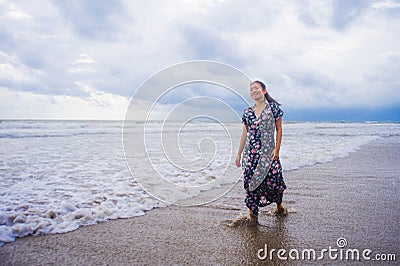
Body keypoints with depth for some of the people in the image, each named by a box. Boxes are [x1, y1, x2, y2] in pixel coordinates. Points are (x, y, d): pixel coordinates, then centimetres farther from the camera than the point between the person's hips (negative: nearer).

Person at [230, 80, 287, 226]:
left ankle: (279, 206, 31)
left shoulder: (273, 107, 0)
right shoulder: (247, 112, 10)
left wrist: (277, 149, -8)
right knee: (250, 181, 0)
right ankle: (252, 216, 8)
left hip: (268, 152, -3)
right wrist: (239, 154, 14)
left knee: (273, 180, 2)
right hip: (250, 153, 3)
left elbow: (279, 129, 1)